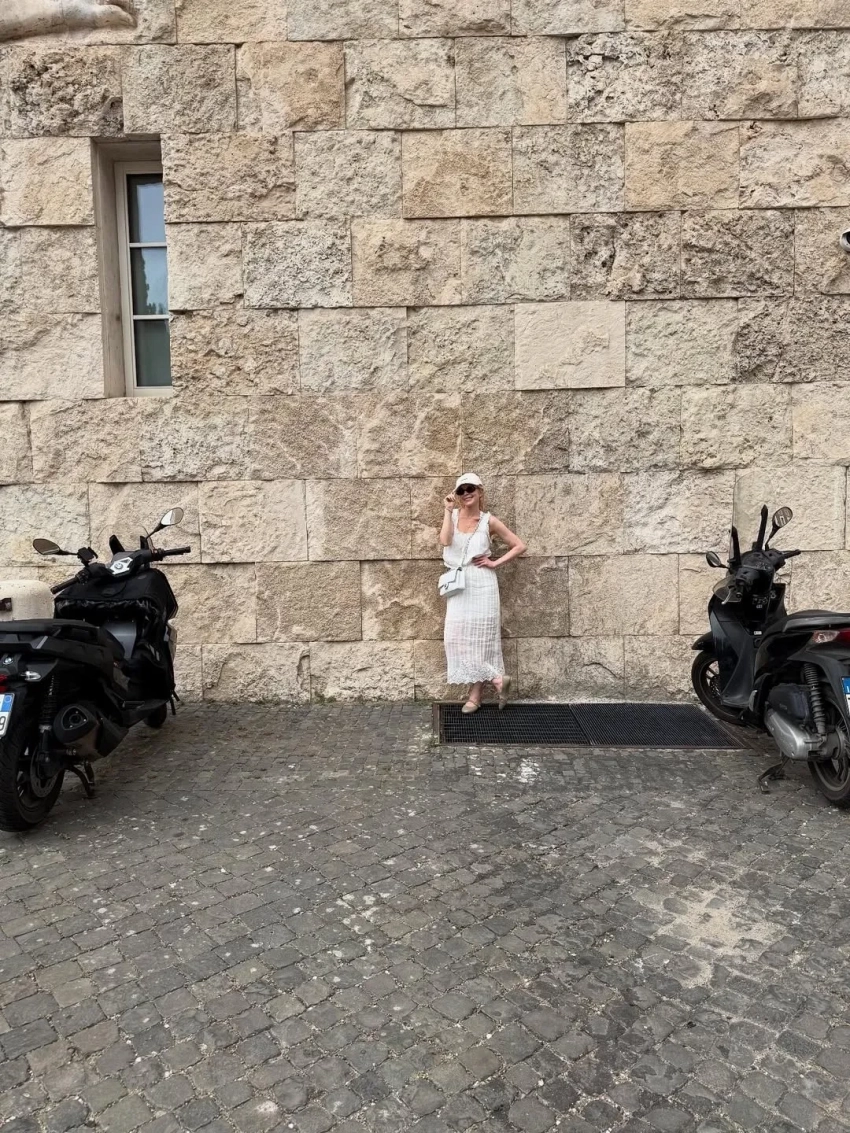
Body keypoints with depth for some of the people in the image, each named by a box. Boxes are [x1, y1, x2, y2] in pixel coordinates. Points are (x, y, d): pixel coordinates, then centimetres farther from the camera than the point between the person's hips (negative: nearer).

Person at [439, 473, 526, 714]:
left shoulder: (489, 521, -1)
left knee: (479, 636, -1)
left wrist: (495, 563, -5)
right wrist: (449, 510, -12)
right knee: (459, 636, 1)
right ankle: (497, 679, 9)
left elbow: (519, 546, 2)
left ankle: (475, 695, 6)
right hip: (459, 585, 4)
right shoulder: (453, 516, 6)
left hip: (481, 585, -3)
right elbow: (445, 541, -15)